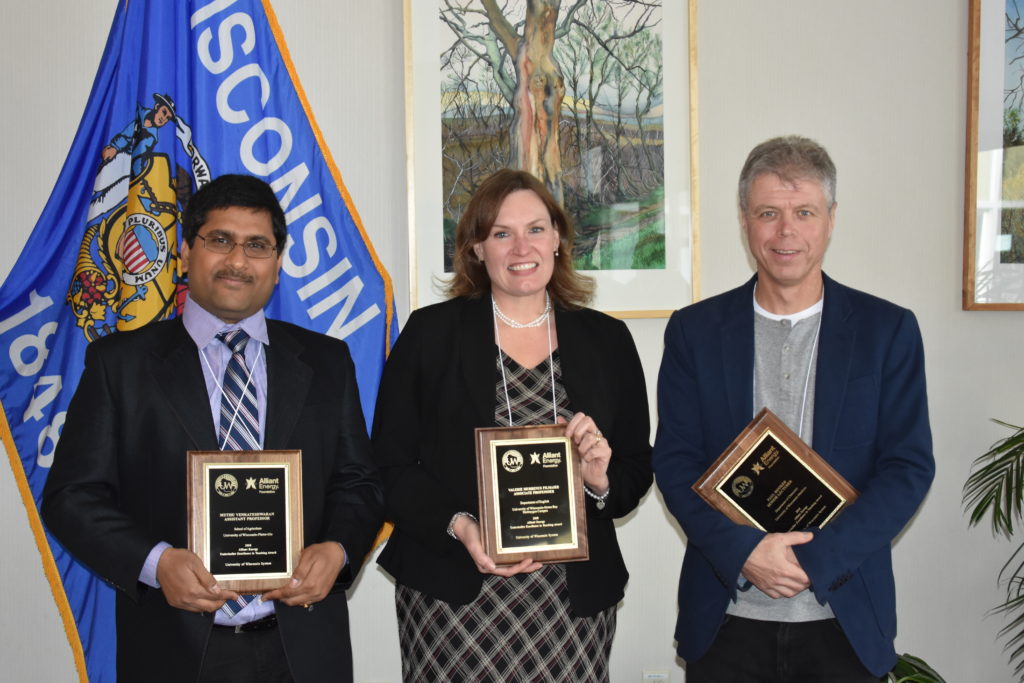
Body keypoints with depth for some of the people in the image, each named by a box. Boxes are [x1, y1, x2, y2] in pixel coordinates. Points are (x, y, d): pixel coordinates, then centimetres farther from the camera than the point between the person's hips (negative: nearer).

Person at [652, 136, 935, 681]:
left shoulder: (888, 330, 0)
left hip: (846, 620, 0)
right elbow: (674, 462, -2)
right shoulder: (694, 330, 1)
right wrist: (744, 551, -16)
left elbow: (909, 466, -4)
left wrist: (814, 562, -14)